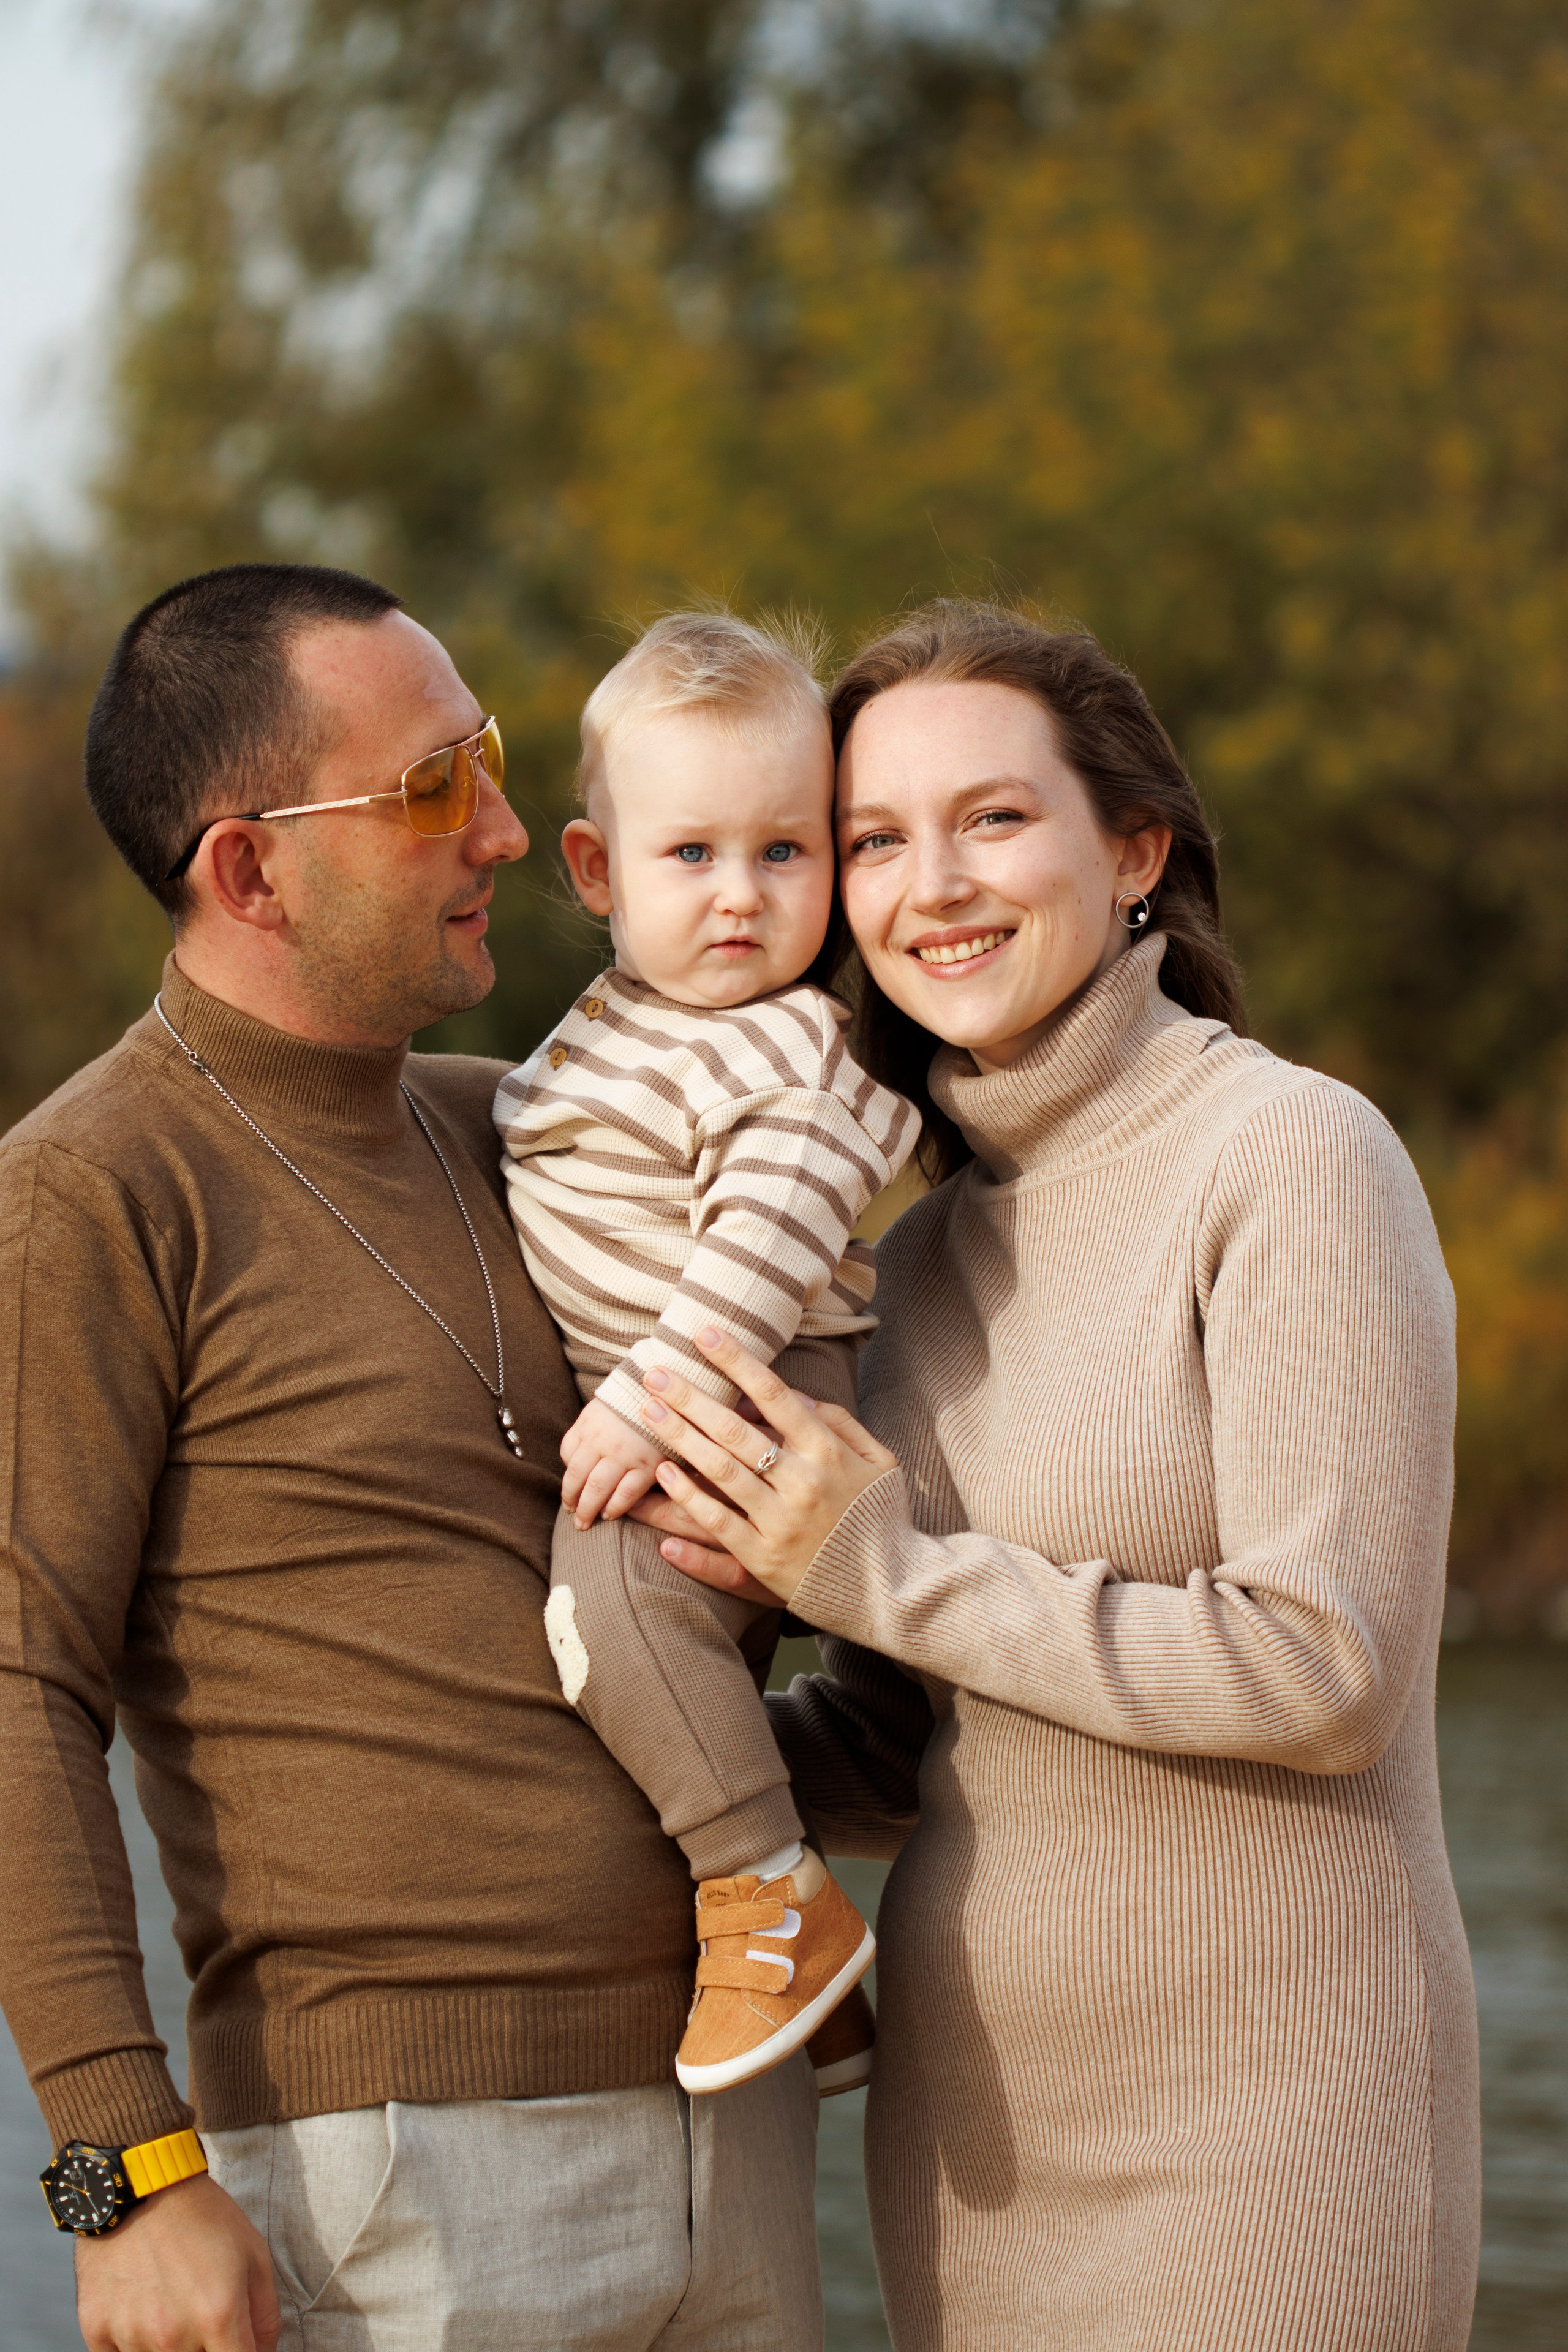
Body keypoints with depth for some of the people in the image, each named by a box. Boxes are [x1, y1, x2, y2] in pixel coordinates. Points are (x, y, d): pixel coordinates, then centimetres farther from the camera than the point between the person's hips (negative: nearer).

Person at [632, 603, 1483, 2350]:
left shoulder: (1292, 1155, -11)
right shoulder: (931, 1252, 10)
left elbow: (1327, 1666, -18)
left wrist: (897, 1577, -13)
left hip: (1256, 2122, -6)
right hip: (972, 2116, 6)